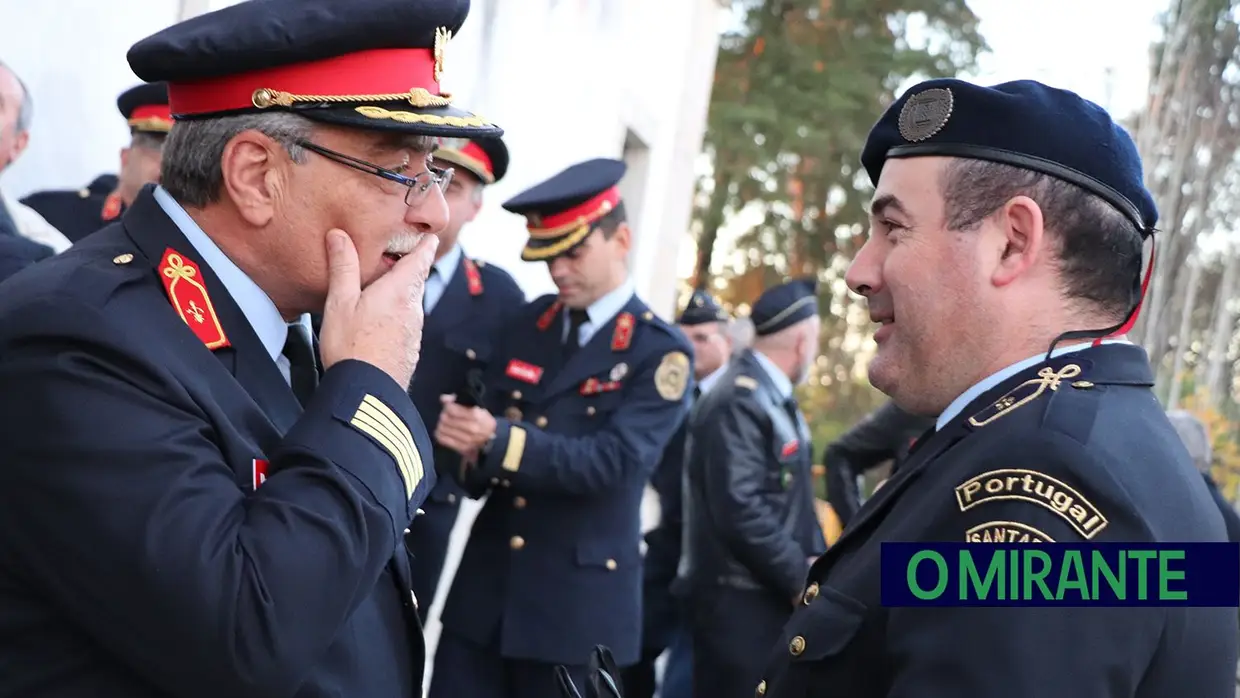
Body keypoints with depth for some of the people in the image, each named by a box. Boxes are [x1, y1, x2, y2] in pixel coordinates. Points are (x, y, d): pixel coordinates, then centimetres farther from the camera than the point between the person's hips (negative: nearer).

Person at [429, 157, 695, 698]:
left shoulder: (660, 352, -6)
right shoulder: (524, 325, 10)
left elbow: (614, 462, -19)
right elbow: (488, 433, 7)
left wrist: (499, 441, -28)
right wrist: (472, 449, -16)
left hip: (580, 603, -4)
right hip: (484, 587, 4)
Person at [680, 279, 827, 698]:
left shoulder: (777, 399, 15)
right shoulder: (739, 401, -18)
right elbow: (741, 511, -25)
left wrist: (812, 561, 4)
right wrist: (801, 578, -17)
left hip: (773, 594, 10)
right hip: (739, 600, -10)